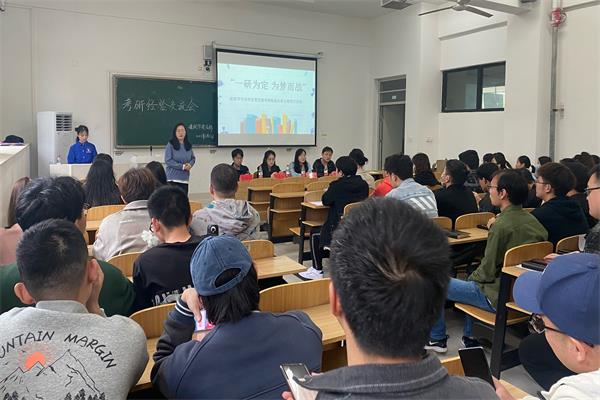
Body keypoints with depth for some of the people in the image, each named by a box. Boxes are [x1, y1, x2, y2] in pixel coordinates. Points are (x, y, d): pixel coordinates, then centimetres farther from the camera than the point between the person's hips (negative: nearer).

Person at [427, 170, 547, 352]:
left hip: (499, 297, -8)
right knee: (472, 279, 34)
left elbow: (488, 271, -17)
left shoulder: (501, 225, -23)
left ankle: (437, 339, 19)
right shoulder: (533, 221, 2)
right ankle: (470, 337, 34)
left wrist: (472, 277, 3)